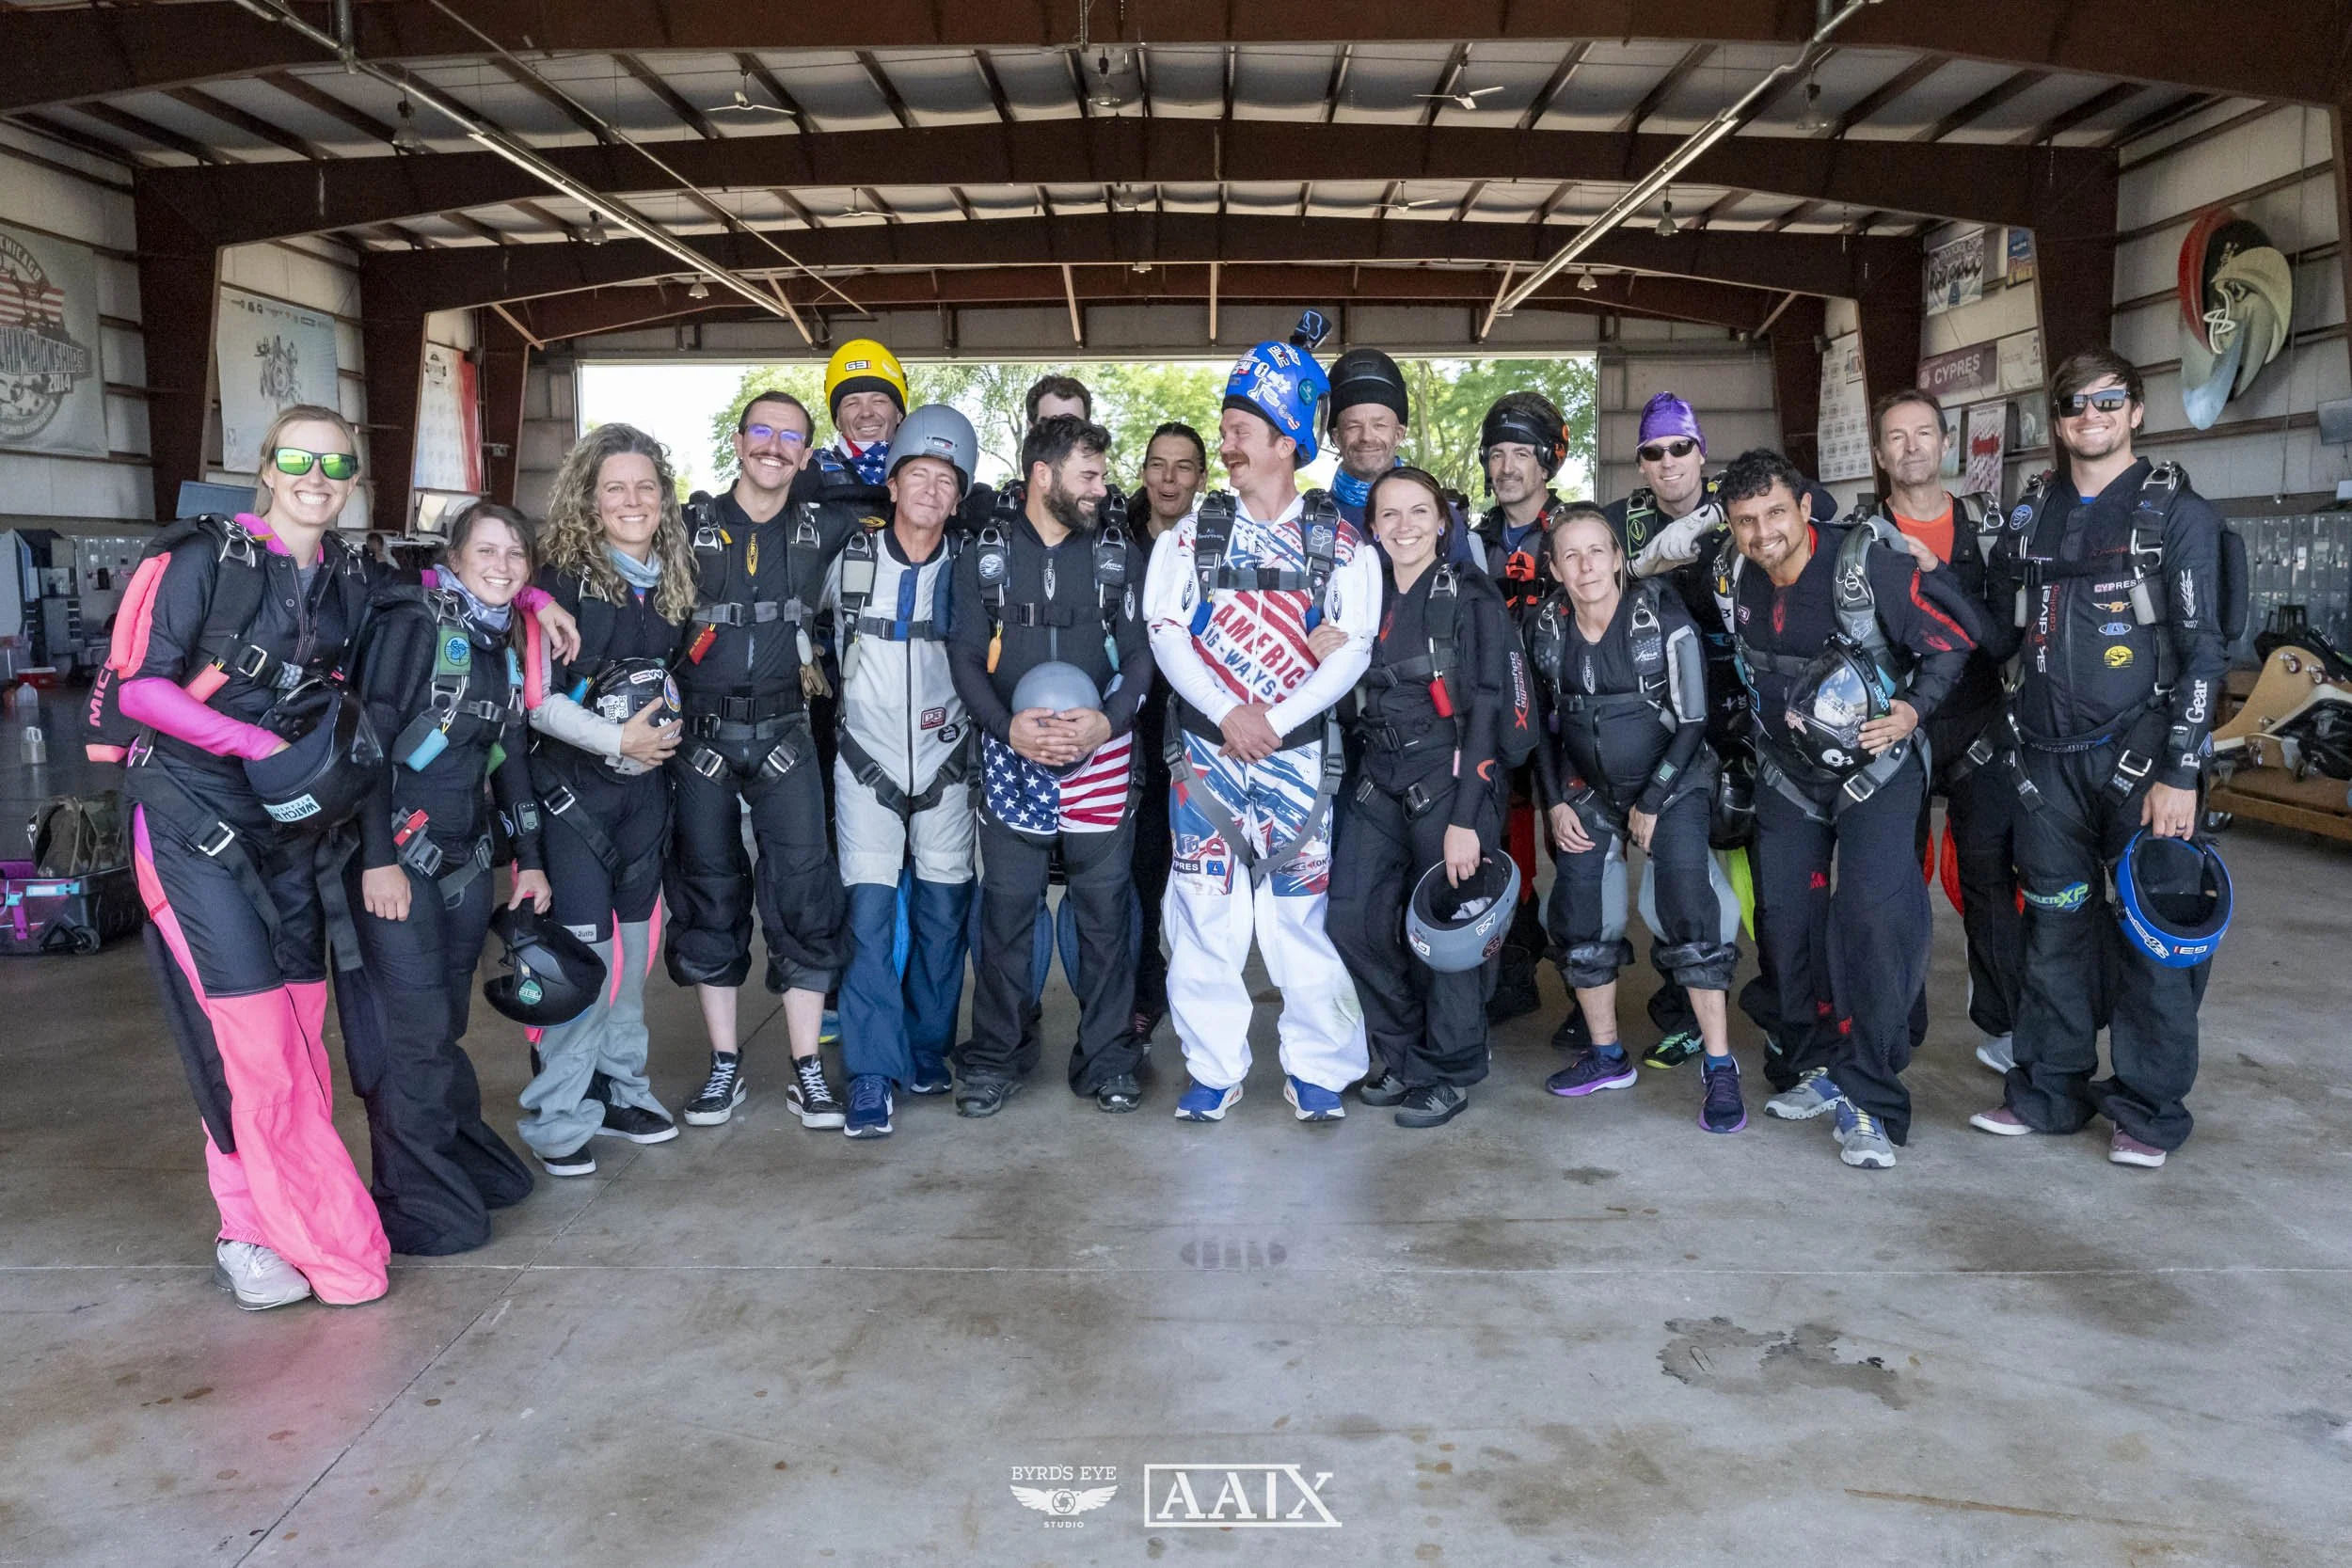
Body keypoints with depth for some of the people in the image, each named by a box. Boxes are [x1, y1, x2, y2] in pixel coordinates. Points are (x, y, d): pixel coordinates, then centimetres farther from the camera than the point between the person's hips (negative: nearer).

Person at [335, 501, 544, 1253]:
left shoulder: (505, 646, 13)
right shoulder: (413, 624, -9)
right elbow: (370, 739, -14)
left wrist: (529, 859, 18)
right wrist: (378, 858, -18)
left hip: (465, 859, 6)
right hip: (394, 858, -6)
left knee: (447, 1023, 12)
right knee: (413, 1031, -4)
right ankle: (416, 1201, 7)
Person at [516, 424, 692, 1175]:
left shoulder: (673, 577, 8)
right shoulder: (564, 577, -10)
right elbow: (538, 698, -13)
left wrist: (670, 723, 5)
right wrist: (616, 739, -18)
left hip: (646, 787, 6)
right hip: (573, 784, -6)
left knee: (634, 941, 12)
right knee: (582, 946, -8)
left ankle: (619, 1090, 26)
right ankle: (558, 1118, 3)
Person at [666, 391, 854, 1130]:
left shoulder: (825, 528, 6)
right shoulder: (692, 527, 5)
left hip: (783, 734, 0)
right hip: (701, 735, 1)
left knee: (803, 892, -5)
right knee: (708, 894, 6)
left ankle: (807, 1070, 6)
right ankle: (725, 1065, 18)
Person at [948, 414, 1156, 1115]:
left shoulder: (1116, 554, 7)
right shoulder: (986, 554, 5)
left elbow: (1139, 655, 5)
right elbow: (965, 656, 3)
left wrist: (1108, 721, -13)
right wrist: (1008, 725, -13)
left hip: (1101, 758, 1)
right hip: (1012, 758, 0)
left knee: (1104, 910, 5)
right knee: (1006, 911, 3)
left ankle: (1106, 1058, 17)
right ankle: (996, 1057, 17)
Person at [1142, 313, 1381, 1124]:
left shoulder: (1341, 544, 3)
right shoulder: (1192, 533, 7)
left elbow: (1352, 648, -4)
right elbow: (1166, 632, -1)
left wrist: (1276, 721, -14)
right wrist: (1227, 713, -14)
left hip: (1298, 751, -1)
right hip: (1204, 750, 2)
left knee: (1299, 907, 0)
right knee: (1204, 906, 3)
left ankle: (1316, 1067, 14)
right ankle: (1214, 1068, 15)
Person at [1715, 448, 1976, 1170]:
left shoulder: (1867, 566, -20)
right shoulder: (1733, 581, -4)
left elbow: (1951, 641, -12)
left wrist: (1912, 709, -24)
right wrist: (1762, 722, 11)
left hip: (1873, 766, -5)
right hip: (1787, 772, 6)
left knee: (1872, 917, -16)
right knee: (1786, 917, 9)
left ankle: (1870, 1100, -8)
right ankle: (1819, 1068, 26)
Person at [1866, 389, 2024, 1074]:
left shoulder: (1987, 522, 9)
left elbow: (2008, 612, 2)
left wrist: (1935, 573, -12)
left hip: (1979, 726, 1)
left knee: (1989, 872, 1)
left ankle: (2002, 1025, 11)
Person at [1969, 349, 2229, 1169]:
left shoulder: (2178, 512, -2)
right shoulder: (2032, 516, 12)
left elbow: (2202, 651, -7)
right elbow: (1998, 626, 20)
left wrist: (2180, 773, -13)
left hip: (2140, 758, -4)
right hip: (2047, 759, 4)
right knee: (2055, 927, 10)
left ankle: (2149, 1110, 14)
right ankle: (2050, 1091, 21)